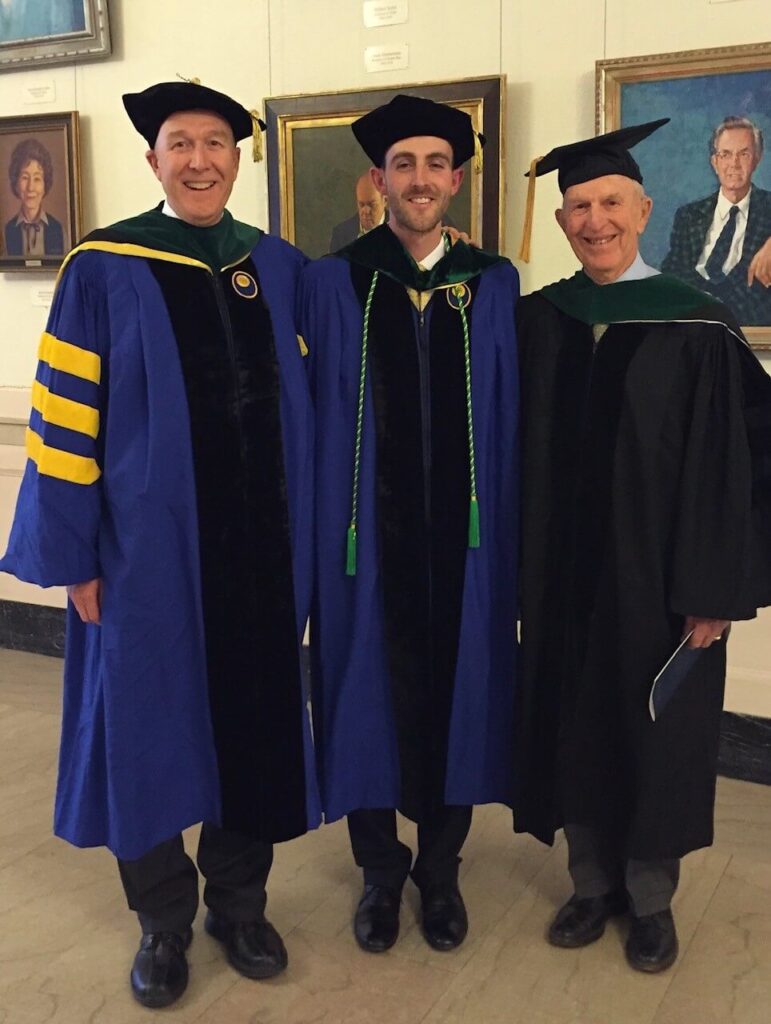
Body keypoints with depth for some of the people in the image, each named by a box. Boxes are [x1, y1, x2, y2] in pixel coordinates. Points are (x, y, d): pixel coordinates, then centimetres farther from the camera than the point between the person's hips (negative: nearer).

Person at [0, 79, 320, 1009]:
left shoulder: (280, 268, 7)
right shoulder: (104, 269, -4)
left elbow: (306, 406, 10)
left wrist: (305, 532, 6)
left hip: (258, 540, 3)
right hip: (149, 544, -3)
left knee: (255, 724, 11)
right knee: (150, 728, 8)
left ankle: (238, 903, 33)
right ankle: (163, 922, 30)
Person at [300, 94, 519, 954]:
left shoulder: (494, 286, 4)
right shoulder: (332, 283, 0)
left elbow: (510, 420, 4)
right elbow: (311, 414, -2)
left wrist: (508, 529, -1)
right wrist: (319, 525, -7)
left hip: (464, 533, 2)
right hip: (369, 532, -1)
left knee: (457, 693, 11)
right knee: (370, 694, 8)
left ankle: (440, 871, 32)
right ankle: (380, 872, 30)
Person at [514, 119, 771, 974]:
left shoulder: (697, 328, -10)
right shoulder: (531, 322, 2)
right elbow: (514, 454, 4)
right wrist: (515, 567, 1)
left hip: (656, 579, -3)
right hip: (559, 576, 4)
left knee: (653, 735, 11)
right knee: (573, 728, 14)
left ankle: (651, 899, 32)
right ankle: (592, 884, 34)